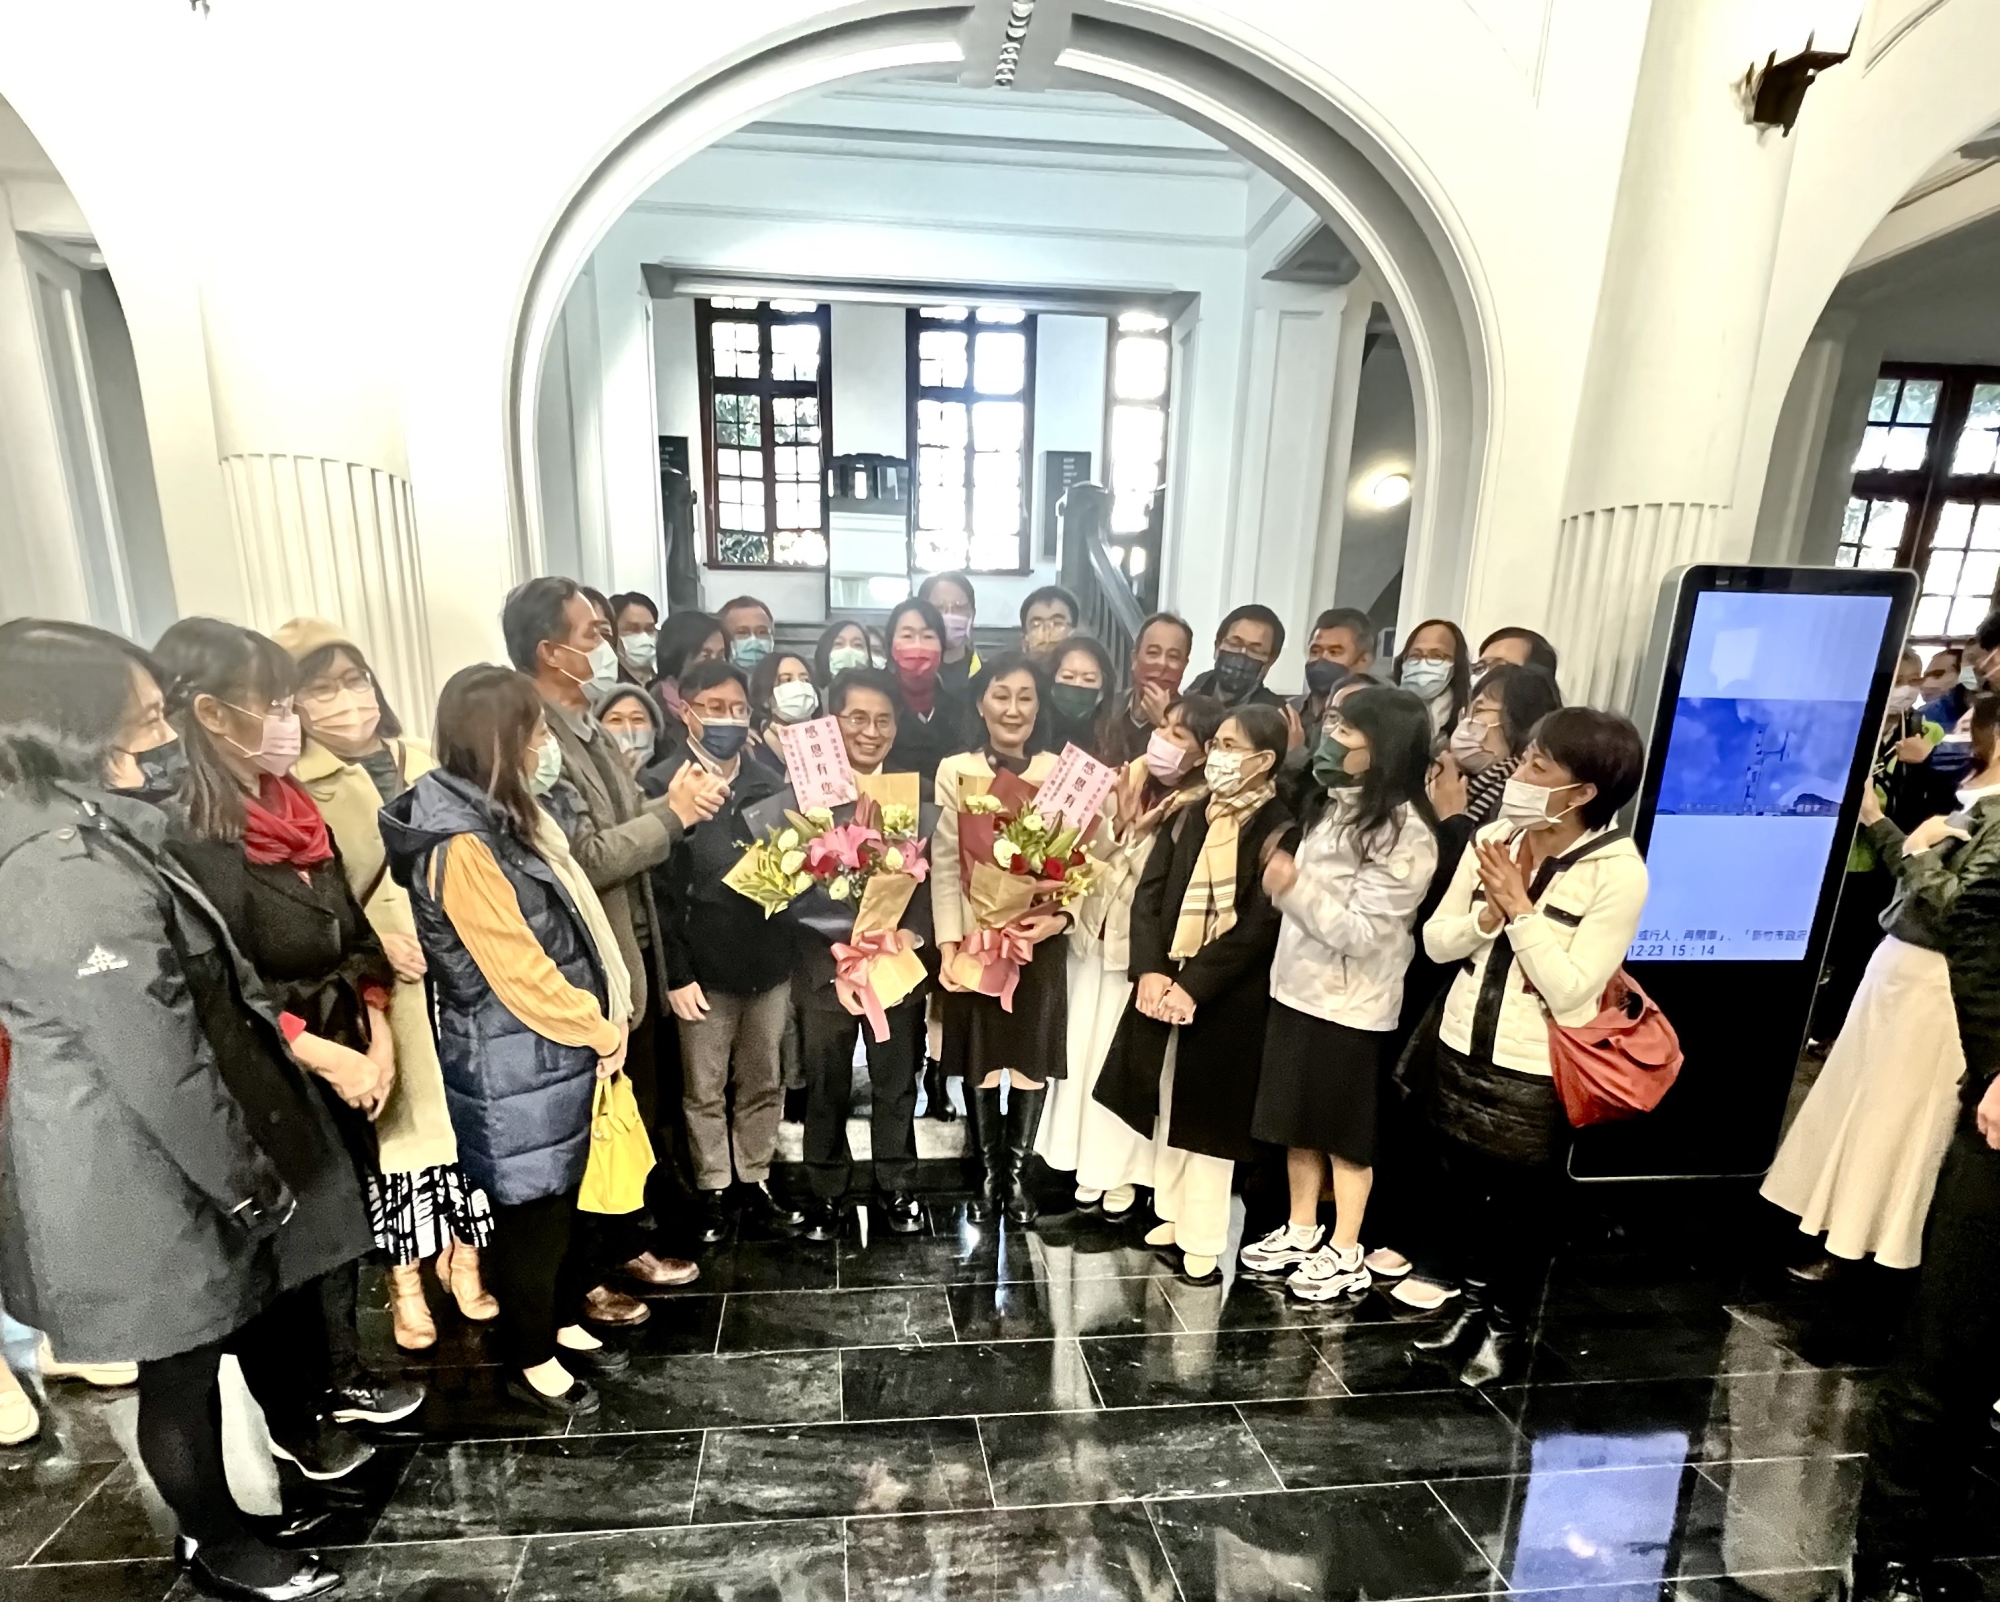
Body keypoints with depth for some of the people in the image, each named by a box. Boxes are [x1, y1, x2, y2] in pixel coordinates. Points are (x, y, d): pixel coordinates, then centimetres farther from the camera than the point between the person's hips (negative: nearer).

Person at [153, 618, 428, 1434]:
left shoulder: (295, 811, 5)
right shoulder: (186, 837, -18)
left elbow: (354, 934, 8)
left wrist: (377, 1034, -2)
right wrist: (329, 1056, -19)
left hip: (345, 1065, 7)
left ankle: (343, 1374, 39)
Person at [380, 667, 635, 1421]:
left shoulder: (502, 817, 5)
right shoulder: (461, 848, -25)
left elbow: (565, 928, 10)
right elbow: (520, 974, -23)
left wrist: (602, 1021, 4)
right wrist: (602, 1029, -10)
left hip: (553, 1053, 9)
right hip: (512, 1066, -9)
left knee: (562, 1197, 22)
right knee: (530, 1210, 10)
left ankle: (563, 1322, 41)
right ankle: (531, 1361, 31)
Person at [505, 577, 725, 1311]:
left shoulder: (584, 724, 8)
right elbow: (584, 857, -27)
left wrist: (676, 801, -8)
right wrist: (672, 813, -20)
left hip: (631, 951, 9)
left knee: (640, 1115, 21)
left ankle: (629, 1243, 41)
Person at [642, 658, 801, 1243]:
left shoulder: (770, 781, 6)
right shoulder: (658, 786, -7)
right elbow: (656, 891, -10)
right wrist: (675, 972, -12)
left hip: (769, 958, 4)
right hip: (704, 964, -4)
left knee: (763, 1083, 16)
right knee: (704, 1089, 12)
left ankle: (756, 1180, 34)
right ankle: (713, 1189, 31)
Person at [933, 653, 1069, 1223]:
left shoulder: (1063, 773, 1)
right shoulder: (954, 771, 0)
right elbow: (944, 865, -3)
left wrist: (1063, 916, -17)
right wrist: (947, 945, -9)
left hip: (1040, 941, 0)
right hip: (975, 939, 0)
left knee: (1033, 1059, 9)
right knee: (979, 1060, 10)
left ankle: (1016, 1174, 29)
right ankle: (989, 1174, 29)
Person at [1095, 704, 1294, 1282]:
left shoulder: (1280, 831, -10)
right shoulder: (1190, 817, 7)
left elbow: (1258, 927, -16)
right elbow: (1149, 894, 2)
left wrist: (1193, 986, -18)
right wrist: (1150, 971, -11)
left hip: (1225, 999, -5)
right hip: (1165, 985, 6)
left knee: (1208, 1113, 5)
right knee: (1166, 1104, 16)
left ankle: (1201, 1237, 21)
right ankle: (1172, 1212, 34)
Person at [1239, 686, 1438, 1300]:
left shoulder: (1404, 833, -18)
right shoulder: (1332, 805, 8)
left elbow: (1362, 931, -22)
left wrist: (1295, 889, -28)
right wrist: (1285, 883, 4)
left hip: (1350, 1005, -8)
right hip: (1296, 987, 8)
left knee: (1345, 1131, 9)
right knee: (1296, 1122, 18)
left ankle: (1346, 1253, 27)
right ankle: (1301, 1232, 35)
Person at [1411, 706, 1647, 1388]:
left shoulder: (1618, 871, -17)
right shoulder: (1495, 838, -5)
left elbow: (1570, 989, -21)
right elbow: (1436, 942, -2)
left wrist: (1520, 907, -22)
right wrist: (1488, 912, -20)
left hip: (1534, 1073, -4)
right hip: (1461, 1051, 5)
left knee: (1521, 1206, 16)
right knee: (1463, 1192, 20)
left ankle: (1508, 1326, 39)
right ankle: (1474, 1306, 44)